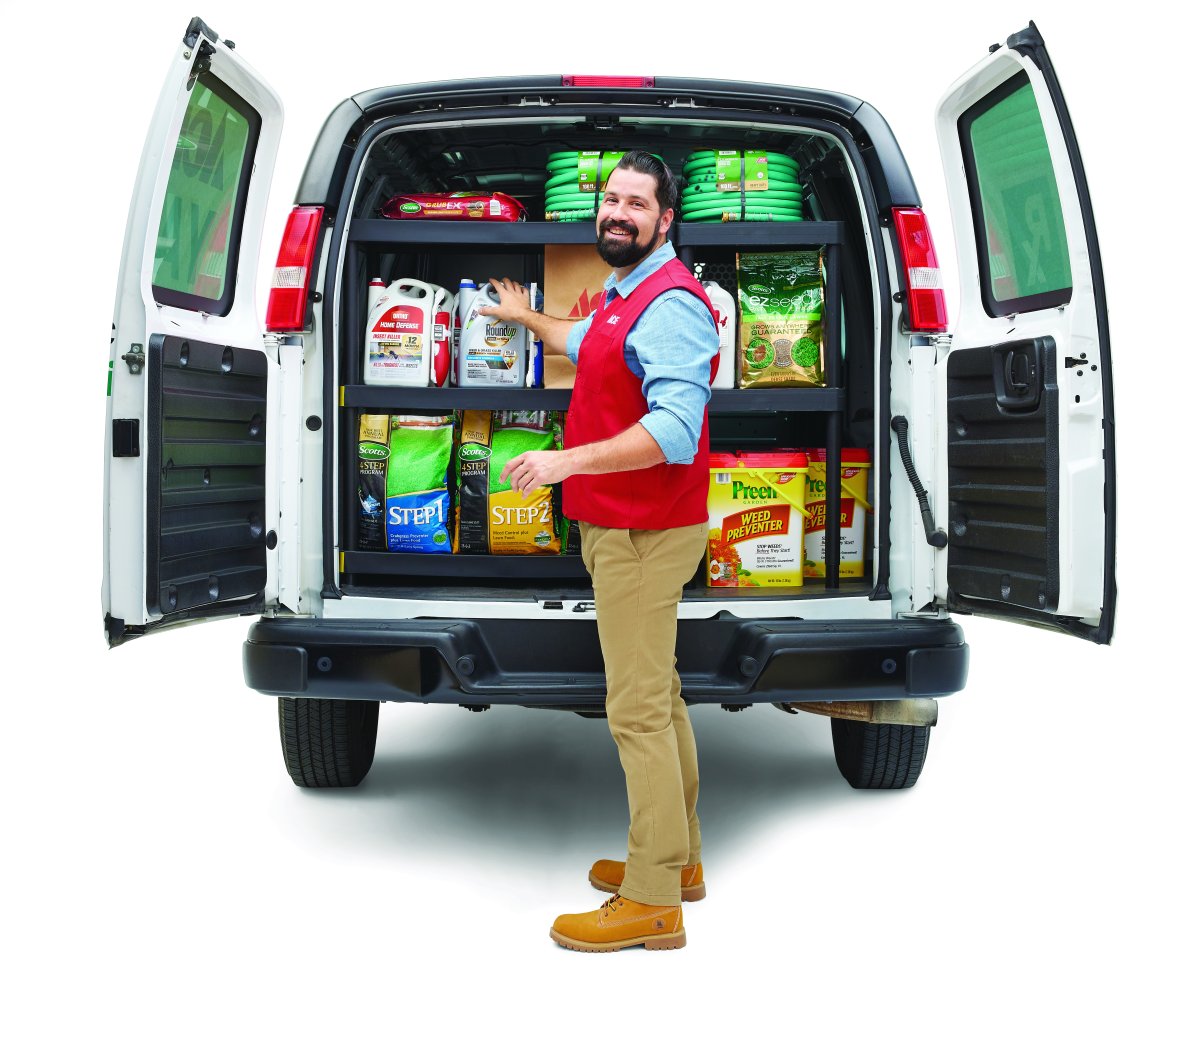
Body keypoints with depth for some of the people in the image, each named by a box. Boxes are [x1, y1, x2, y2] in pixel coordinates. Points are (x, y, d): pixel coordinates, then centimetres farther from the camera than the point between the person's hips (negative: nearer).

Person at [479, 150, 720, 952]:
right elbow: (585, 347, 43)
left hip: (643, 537, -11)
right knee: (657, 699, 17)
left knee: (639, 711, -9)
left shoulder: (669, 305, -17)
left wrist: (568, 460, -29)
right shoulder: (626, 297, 18)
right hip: (624, 530, 11)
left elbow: (676, 431, -28)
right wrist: (527, 318, 55)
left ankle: (652, 903, -2)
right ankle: (678, 861, 29)